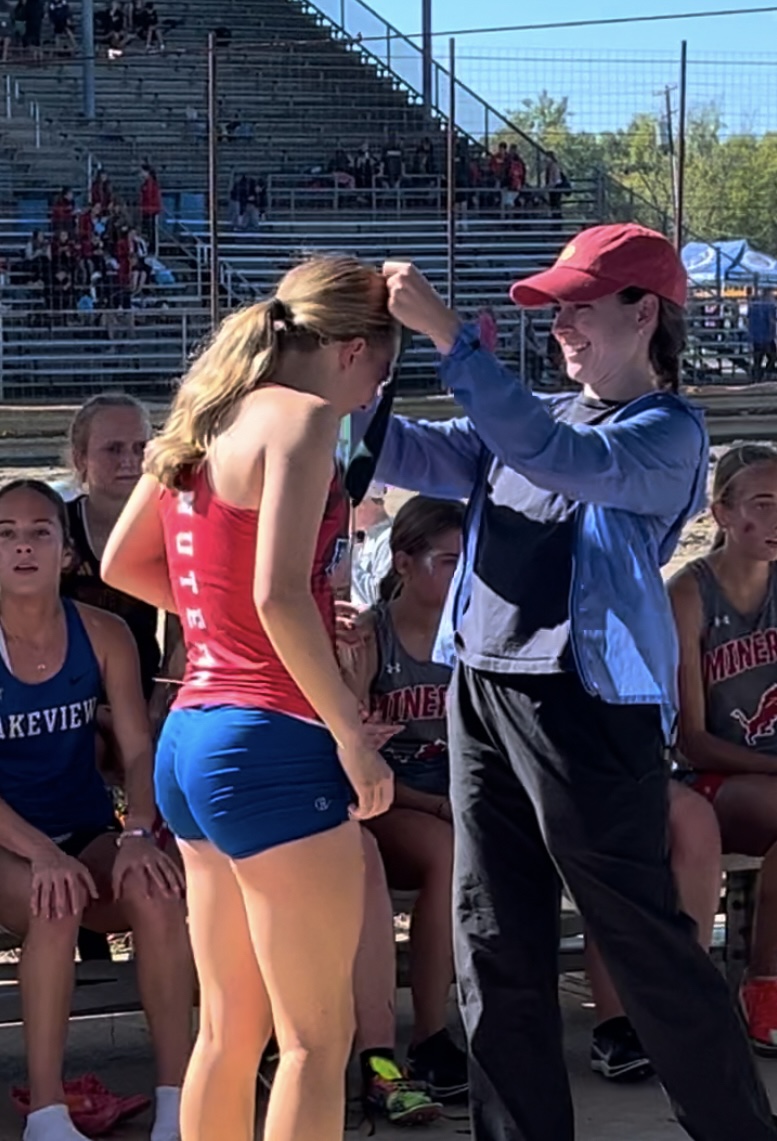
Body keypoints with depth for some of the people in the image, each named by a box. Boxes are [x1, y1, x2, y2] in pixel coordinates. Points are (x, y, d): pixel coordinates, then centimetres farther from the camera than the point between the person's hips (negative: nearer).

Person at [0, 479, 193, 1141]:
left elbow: (140, 750, -4)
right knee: (56, 906, -36)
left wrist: (137, 834, -23)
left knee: (157, 893, -30)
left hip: (90, 834, 3)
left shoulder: (102, 634, 0)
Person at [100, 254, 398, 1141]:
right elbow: (280, 596, -21)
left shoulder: (206, 420, 14)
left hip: (191, 736, 9)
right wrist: (354, 736, -15)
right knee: (317, 1037, -1)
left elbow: (121, 564, 23)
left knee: (229, 1030, 16)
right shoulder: (302, 416, -11)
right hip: (272, 743, -9)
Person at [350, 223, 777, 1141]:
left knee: (644, 941, -2)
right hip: (481, 693, 7)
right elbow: (406, 456, 13)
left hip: (586, 704, -7)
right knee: (496, 945, 10)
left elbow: (561, 460, -23)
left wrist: (446, 336, -26)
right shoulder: (532, 418, 17)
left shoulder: (667, 432, -5)